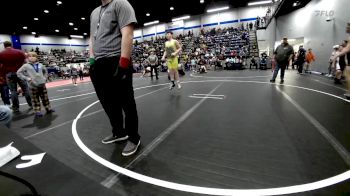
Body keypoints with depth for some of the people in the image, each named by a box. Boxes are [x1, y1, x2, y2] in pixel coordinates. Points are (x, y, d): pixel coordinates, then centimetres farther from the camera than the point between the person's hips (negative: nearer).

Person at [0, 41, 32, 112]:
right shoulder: (19, 52, 2)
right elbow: (24, 62, -1)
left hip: (9, 74, 0)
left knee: (13, 91, 5)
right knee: (25, 88, 5)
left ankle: (16, 108, 10)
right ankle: (31, 104, 6)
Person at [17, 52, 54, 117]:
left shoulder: (40, 65, 6)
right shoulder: (26, 66, -4)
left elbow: (45, 71, 23)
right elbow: (19, 73, -3)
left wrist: (45, 78, 12)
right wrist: (27, 78, -11)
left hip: (42, 84, 3)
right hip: (33, 85, -3)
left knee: (45, 98, 10)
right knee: (35, 99, 4)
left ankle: (48, 108, 20)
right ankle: (38, 111, 9)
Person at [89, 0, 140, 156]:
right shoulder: (94, 13, 25)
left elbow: (127, 35, -12)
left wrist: (123, 63, -20)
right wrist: (92, 58, 13)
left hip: (117, 63, -8)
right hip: (99, 65, 8)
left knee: (126, 103, -1)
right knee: (108, 103, 13)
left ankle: (133, 138, 16)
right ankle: (119, 133, 31)